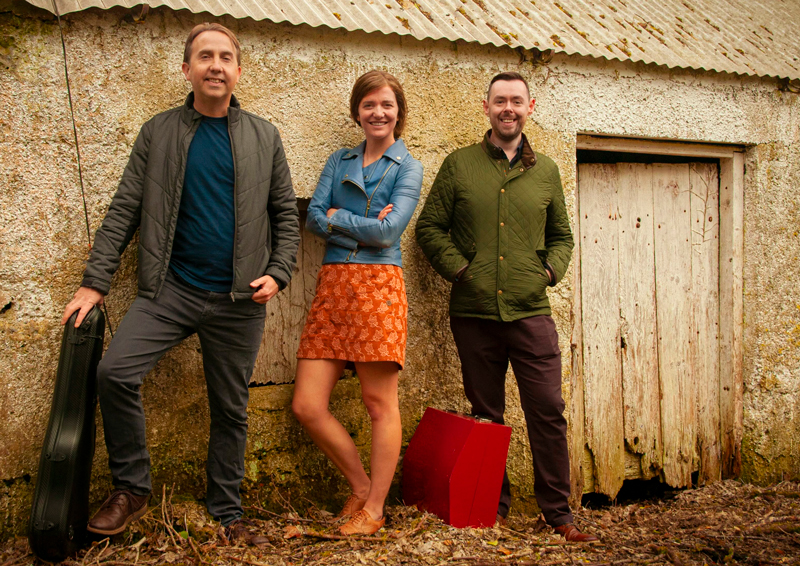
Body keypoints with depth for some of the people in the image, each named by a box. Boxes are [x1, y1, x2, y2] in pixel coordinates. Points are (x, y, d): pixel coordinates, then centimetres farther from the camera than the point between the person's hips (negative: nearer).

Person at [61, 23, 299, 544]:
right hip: (172, 287, 0)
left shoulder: (264, 138, 7)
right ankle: (132, 489, 2)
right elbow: (125, 210, 3)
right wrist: (95, 282, -4)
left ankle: (227, 514, 23)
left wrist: (278, 273, -7)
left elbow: (286, 214, 9)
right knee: (114, 371, -18)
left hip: (238, 299, 0)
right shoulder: (159, 133, 5)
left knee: (230, 409, 7)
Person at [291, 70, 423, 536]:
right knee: (307, 406, -1)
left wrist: (337, 219, -1)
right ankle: (361, 484, 18)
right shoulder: (339, 161, 19)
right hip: (333, 285, 5)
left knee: (380, 401, -2)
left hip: (378, 284, -4)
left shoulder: (408, 167, 6)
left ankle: (374, 509, 10)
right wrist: (365, 225, -8)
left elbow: (389, 230, -9)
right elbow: (314, 216, 5)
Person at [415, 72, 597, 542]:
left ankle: (558, 512, 10)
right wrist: (459, 268, -6)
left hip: (531, 312, 1)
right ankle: (494, 507, 21)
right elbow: (429, 227, 5)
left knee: (548, 411, -2)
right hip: (474, 313, -1)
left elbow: (562, 235, 20)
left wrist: (551, 269, 2)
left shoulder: (546, 171, 12)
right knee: (486, 415, 8)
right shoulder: (459, 165, 5)